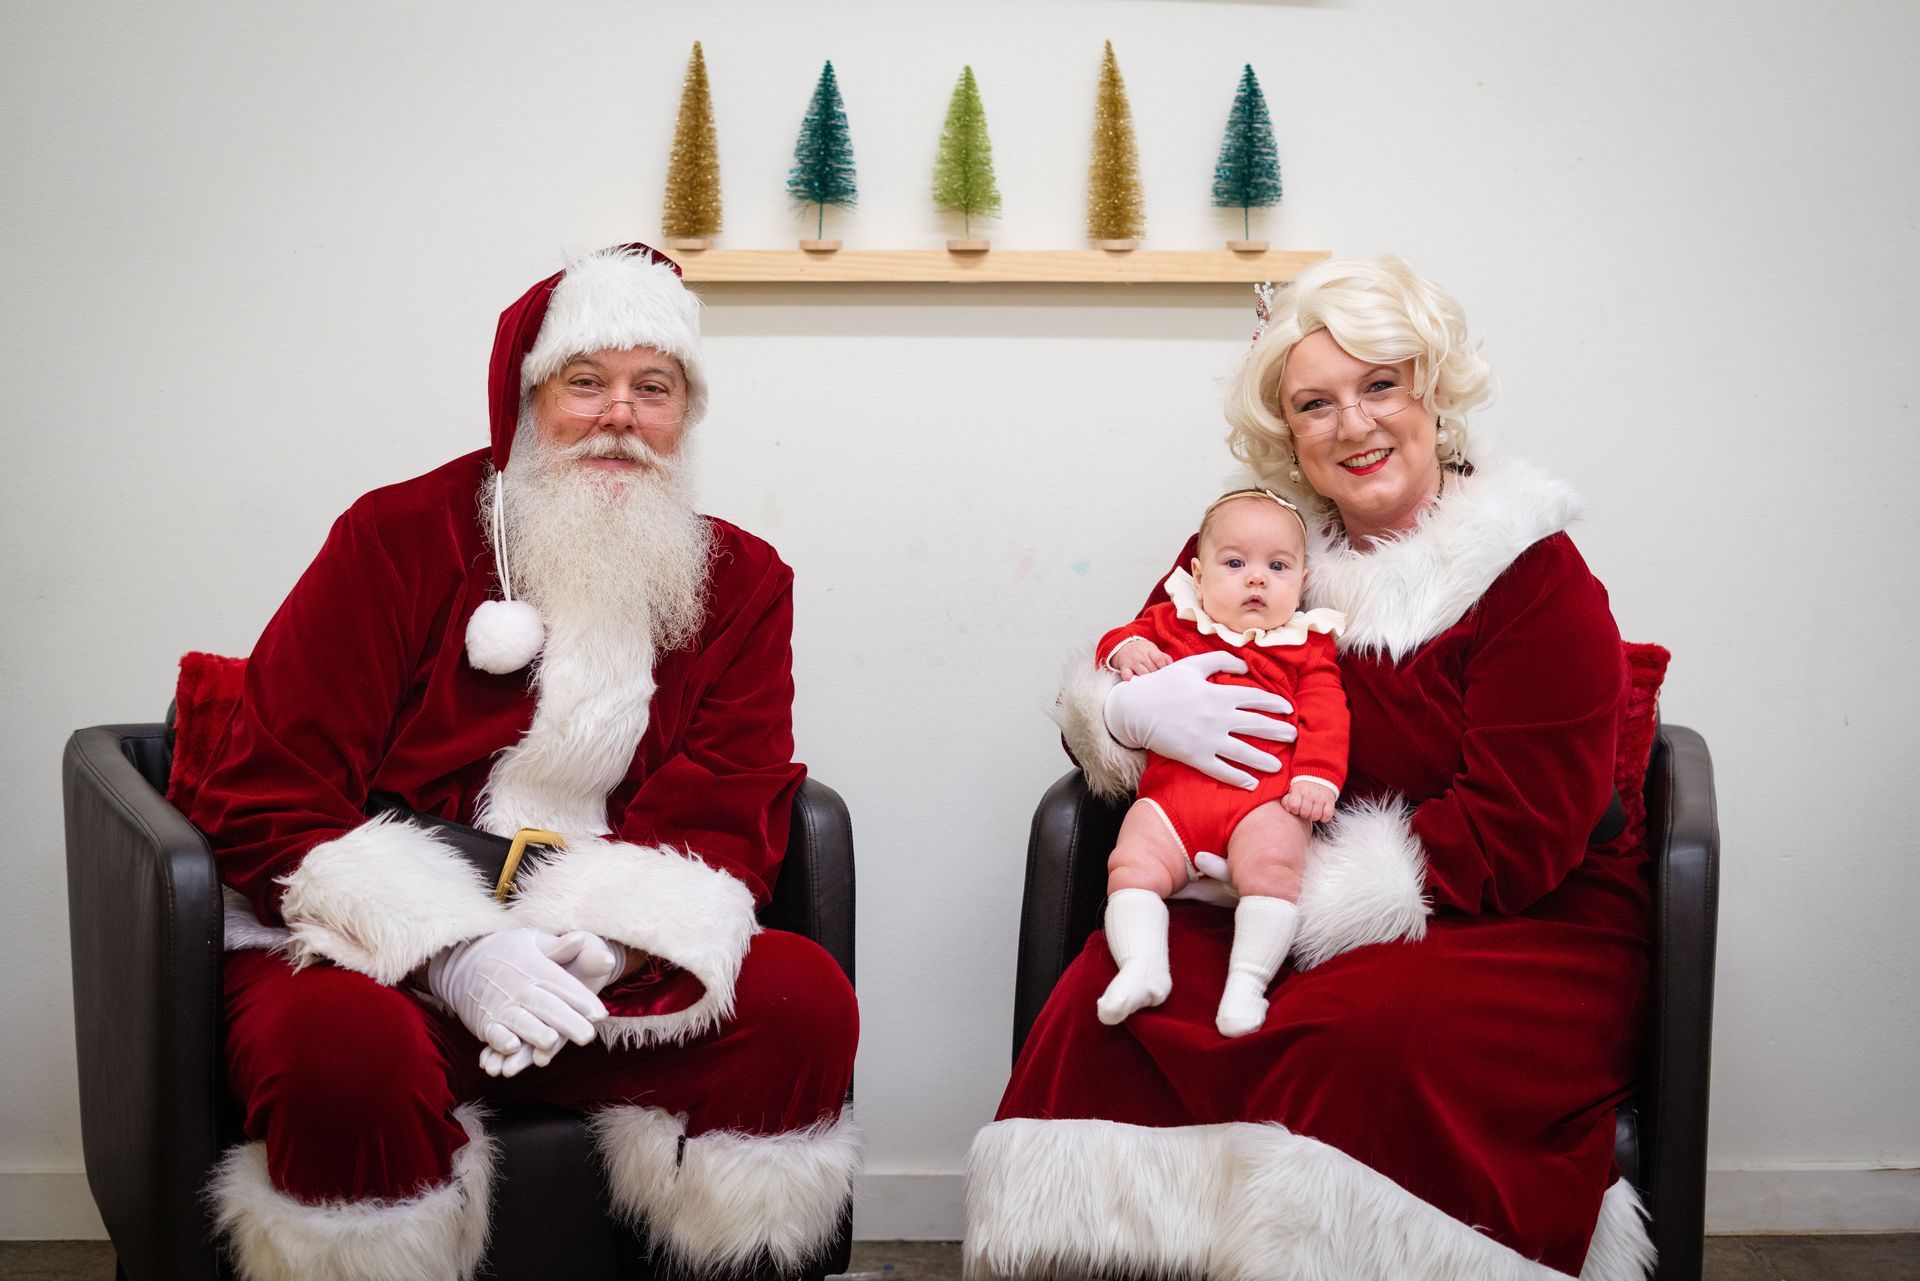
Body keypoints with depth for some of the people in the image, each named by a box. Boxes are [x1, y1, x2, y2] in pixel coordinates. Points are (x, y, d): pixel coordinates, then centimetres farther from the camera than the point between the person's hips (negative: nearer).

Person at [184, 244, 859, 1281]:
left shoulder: (740, 584, 7)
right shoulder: (398, 538, -3)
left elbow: (729, 818, -1)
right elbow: (262, 802, -7)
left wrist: (608, 946, -23)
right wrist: (451, 954, -21)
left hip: (617, 971, 3)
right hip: (378, 955, -3)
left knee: (803, 997, -22)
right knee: (345, 1042, -36)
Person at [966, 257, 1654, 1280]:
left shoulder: (1540, 584, -6)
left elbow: (1515, 839, -13)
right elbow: (1101, 689, 15)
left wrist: (1308, 880, -19)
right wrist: (1125, 710, -11)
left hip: (1523, 933, -3)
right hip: (1274, 921, 4)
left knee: (1368, 1033, -36)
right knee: (1120, 992, -26)